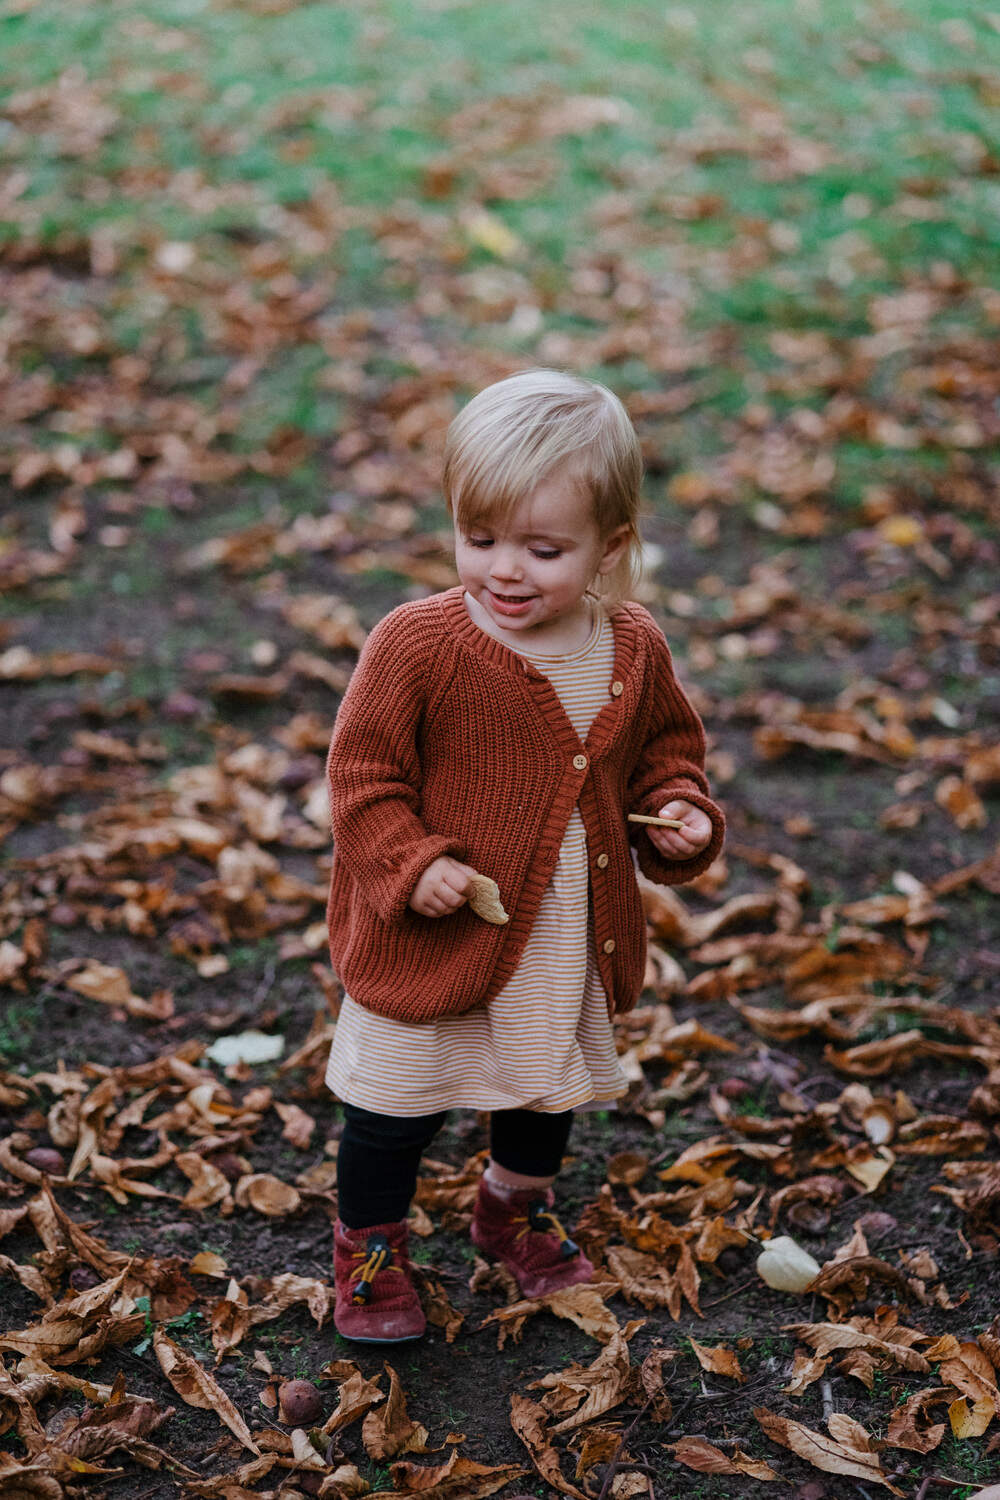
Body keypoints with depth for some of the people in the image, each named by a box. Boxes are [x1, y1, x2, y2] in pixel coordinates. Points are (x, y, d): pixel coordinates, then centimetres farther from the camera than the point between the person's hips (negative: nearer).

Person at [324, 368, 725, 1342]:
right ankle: (368, 1245, 37)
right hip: (435, 937, -4)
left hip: (574, 940, 4)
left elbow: (664, 746, 11)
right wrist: (410, 863, -25)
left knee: (552, 1087, 26)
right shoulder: (416, 644, -21)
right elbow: (364, 775, -13)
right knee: (397, 1105, 11)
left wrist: (680, 810, -7)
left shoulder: (633, 650, -7)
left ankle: (518, 1207, 54)